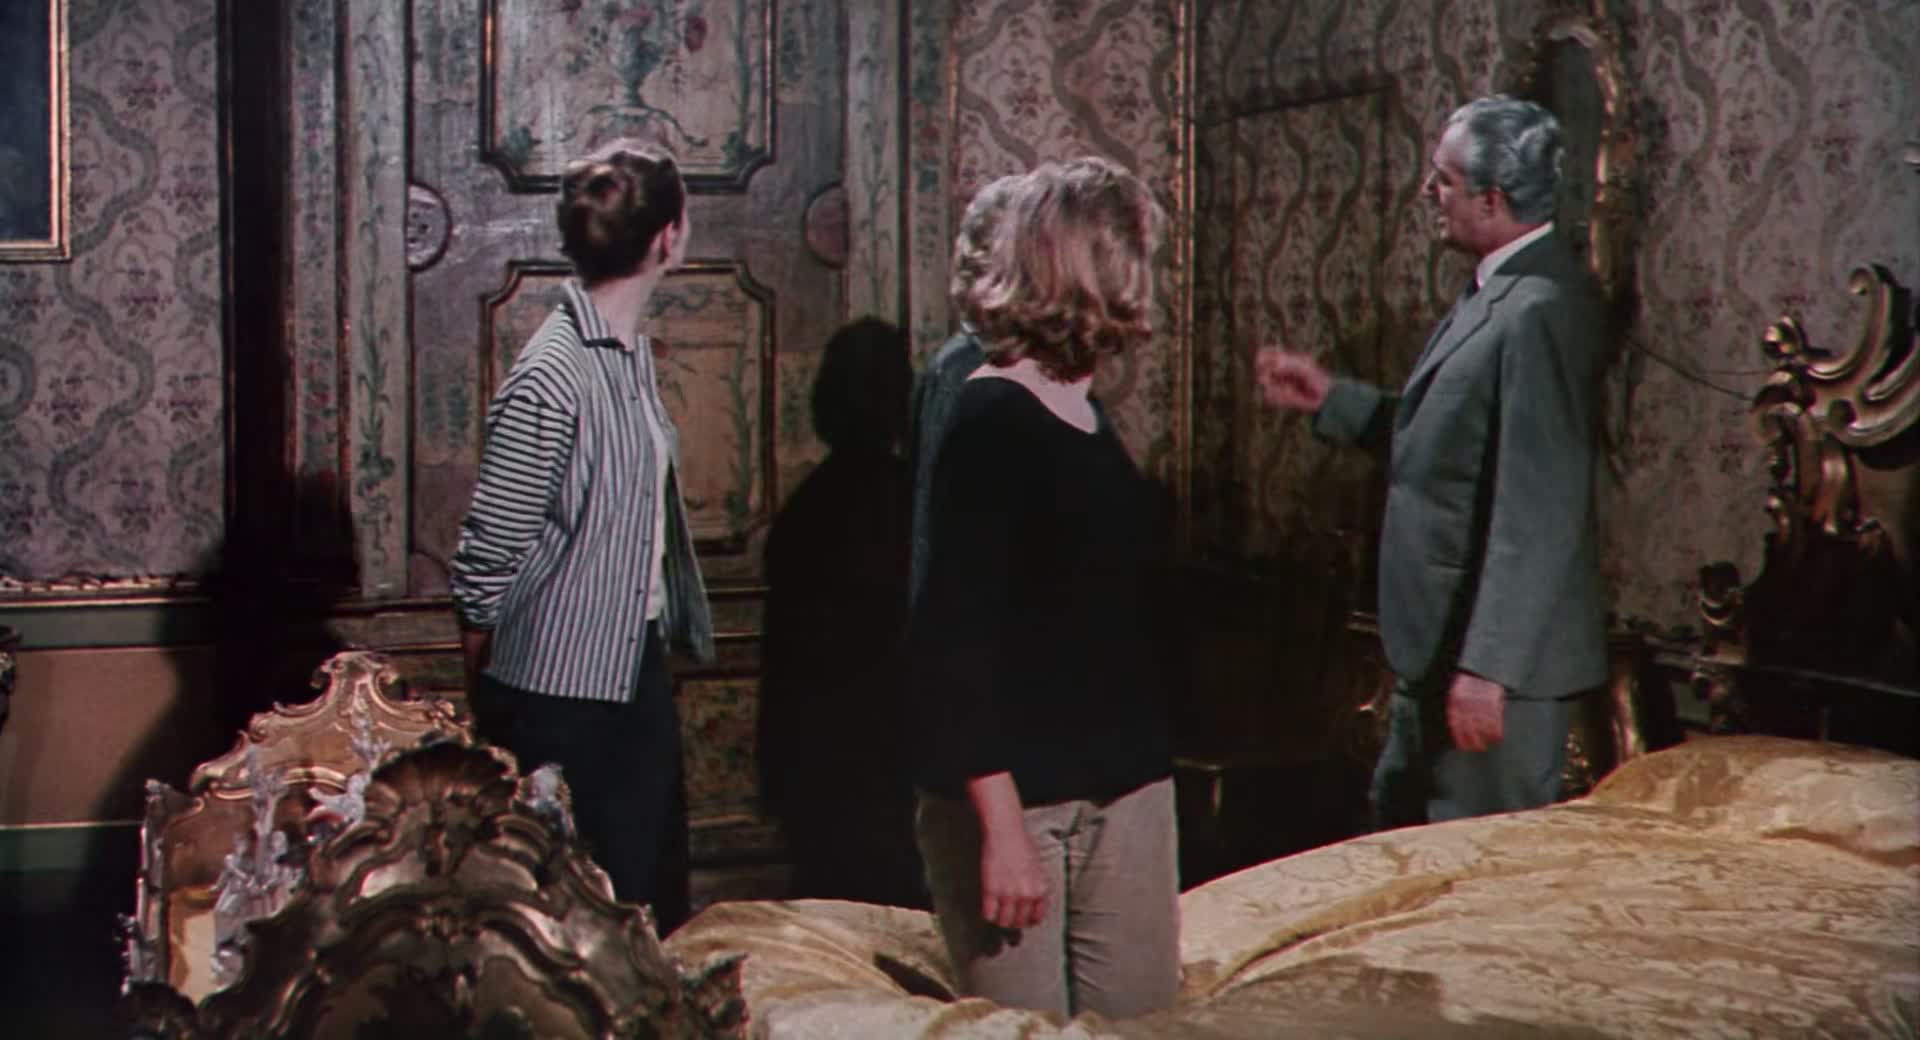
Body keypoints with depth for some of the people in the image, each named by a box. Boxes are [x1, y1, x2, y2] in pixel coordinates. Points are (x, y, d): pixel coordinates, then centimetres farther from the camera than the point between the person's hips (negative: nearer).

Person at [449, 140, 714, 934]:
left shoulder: (632, 353, 7)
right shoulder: (550, 380, -21)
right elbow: (487, 563, -17)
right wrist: (487, 707, -7)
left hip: (637, 668, 9)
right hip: (559, 694, -8)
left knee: (655, 904, 14)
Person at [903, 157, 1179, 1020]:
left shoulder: (1086, 413, 12)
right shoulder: (991, 420, -13)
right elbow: (956, 634, -18)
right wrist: (1001, 824, -22)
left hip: (1125, 783, 8)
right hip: (1013, 790, -8)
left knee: (1142, 1019, 7)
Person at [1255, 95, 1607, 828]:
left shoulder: (1541, 311, -21)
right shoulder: (1495, 293, 11)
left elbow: (1541, 514, -25)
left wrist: (1487, 668, -25)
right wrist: (1329, 399, 18)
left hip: (1496, 657, -10)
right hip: (1436, 651, 10)